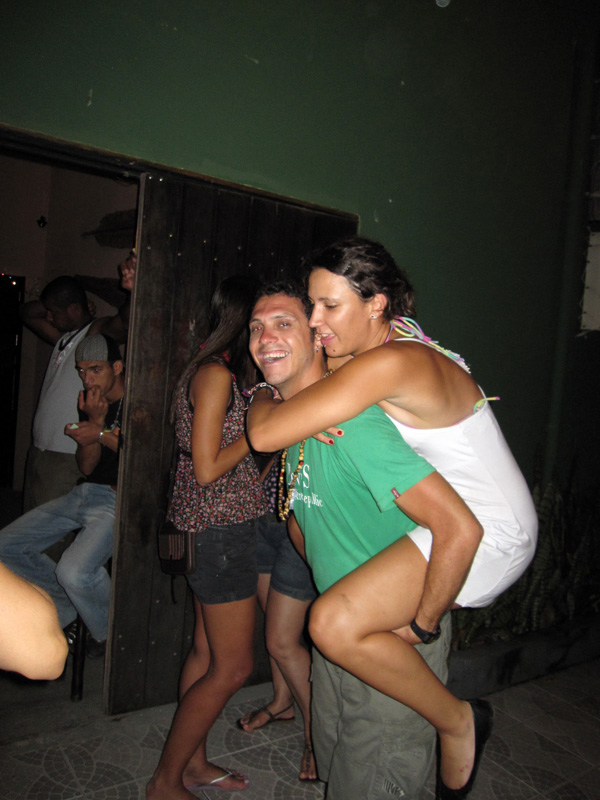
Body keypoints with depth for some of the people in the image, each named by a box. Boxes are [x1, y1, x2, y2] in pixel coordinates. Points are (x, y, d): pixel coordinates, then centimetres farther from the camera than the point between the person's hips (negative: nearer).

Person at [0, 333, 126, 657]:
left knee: (73, 570, -30)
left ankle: (110, 634, 0)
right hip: (84, 494, 8)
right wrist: (94, 421, -10)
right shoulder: (90, 403, 12)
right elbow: (86, 466, 6)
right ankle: (67, 608, 20)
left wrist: (103, 435, -14)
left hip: (119, 499, -8)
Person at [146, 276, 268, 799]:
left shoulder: (228, 370, 12)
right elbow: (207, 469, -19)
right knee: (233, 667, 1)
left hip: (223, 526, 10)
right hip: (220, 527, -10)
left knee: (208, 652, 18)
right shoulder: (218, 373, -18)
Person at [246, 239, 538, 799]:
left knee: (334, 624, -25)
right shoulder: (395, 338, 3)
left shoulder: (390, 363, -27)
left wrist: (264, 397, -6)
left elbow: (265, 433, -28)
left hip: (491, 531, -10)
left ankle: (455, 721, -1)